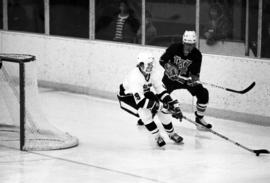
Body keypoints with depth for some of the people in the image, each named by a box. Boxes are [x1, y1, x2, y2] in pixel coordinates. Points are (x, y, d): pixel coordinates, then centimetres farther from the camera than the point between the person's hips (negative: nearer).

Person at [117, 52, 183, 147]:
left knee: (164, 110, -7)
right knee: (145, 112, -29)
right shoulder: (134, 77, -38)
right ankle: (157, 137, -9)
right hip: (127, 97, -6)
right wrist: (160, 105, -41)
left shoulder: (153, 73, -17)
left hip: (145, 93, 6)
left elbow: (161, 91, -11)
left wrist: (175, 105, -20)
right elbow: (140, 101, -41)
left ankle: (171, 134, 16)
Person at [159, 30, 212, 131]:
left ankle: (199, 118, 7)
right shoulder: (174, 48, -20)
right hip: (170, 77, -2)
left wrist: (194, 78, -37)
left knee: (203, 93, -13)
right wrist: (169, 67, -28)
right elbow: (162, 60, -10)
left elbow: (195, 73, -15)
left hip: (186, 78, 2)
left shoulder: (197, 55, -17)